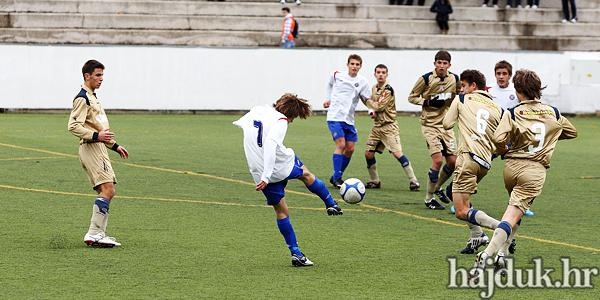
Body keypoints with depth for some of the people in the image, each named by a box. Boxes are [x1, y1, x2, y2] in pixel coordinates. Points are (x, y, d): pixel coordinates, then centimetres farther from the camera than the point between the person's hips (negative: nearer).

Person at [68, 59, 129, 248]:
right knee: (107, 189, -17)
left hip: (99, 149, 10)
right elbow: (73, 126, -20)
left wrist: (114, 146, 26)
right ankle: (94, 233, -19)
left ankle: (98, 234, 8)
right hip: (91, 149, -10)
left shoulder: (92, 97, 22)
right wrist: (96, 136, -26)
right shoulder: (82, 98, -10)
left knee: (106, 192, 7)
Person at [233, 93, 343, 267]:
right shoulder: (280, 121, -14)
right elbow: (270, 144, -29)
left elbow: (239, 123, 24)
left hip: (259, 173, 6)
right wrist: (266, 176, -34)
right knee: (306, 175, 27)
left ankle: (296, 253, 14)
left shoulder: (257, 110, 7)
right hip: (282, 165, -6)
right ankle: (332, 205, 41)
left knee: (281, 210, 14)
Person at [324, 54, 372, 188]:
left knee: (350, 149, 4)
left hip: (349, 120, 4)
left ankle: (336, 177, 18)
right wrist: (327, 99, 14)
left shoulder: (362, 82, 3)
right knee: (341, 144, -16)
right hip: (335, 117, -4)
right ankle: (336, 178, -12)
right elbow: (330, 85, 23)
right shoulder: (337, 76, 1)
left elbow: (367, 99, 5)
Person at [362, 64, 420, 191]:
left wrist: (367, 101, -5)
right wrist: (372, 111, -3)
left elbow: (379, 106, -19)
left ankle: (413, 181, -11)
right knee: (368, 153, 4)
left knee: (398, 153, -15)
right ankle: (375, 181, 18)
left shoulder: (388, 90, -14)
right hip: (377, 126, 8)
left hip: (388, 126, -8)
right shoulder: (374, 88, 10)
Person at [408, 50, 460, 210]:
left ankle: (437, 187, 31)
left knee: (452, 162, 3)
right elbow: (412, 97, -1)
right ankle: (429, 199, -2)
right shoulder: (426, 79, -11)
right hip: (430, 124, -5)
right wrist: (428, 102, -17)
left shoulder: (454, 79, 1)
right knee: (437, 160, -16)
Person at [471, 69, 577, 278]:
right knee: (513, 216, -9)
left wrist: (505, 151, 2)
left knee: (515, 212, 25)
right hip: (535, 170, -1)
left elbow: (498, 139, -19)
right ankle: (486, 256, -24)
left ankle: (500, 253, 14)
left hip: (512, 166, 1)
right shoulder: (553, 113, 7)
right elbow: (572, 132, 24)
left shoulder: (513, 113, -4)